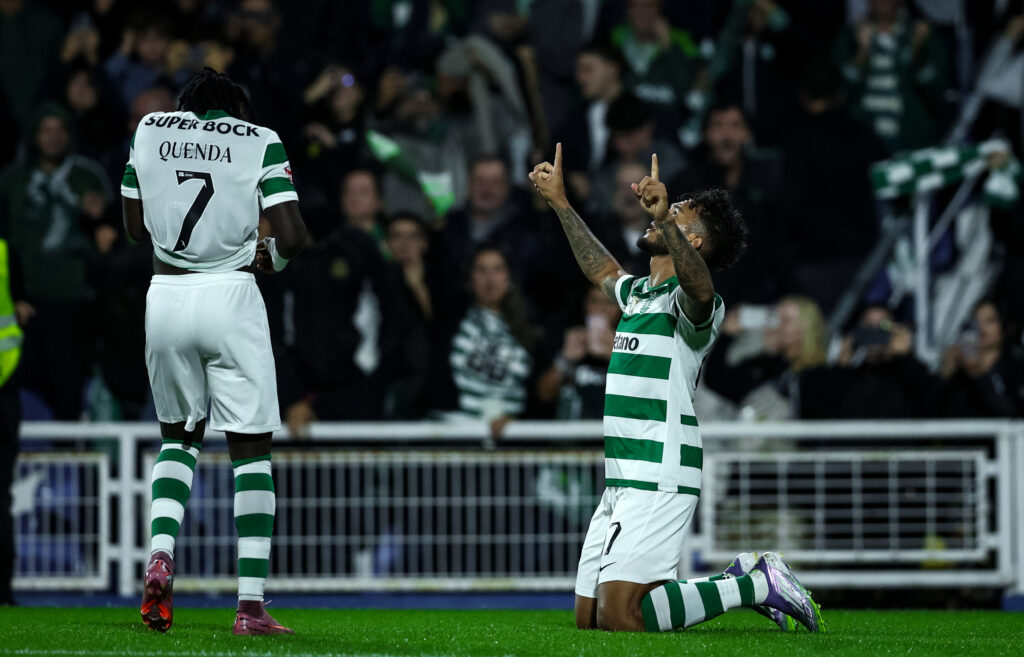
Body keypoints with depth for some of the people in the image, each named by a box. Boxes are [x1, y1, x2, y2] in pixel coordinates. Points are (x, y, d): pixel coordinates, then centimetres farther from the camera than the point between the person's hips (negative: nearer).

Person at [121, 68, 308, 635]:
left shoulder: (149, 130, 9)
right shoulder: (260, 142, 0)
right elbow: (292, 237, -7)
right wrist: (274, 258, 14)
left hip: (165, 296, 3)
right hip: (230, 296, -3)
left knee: (178, 436, 22)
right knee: (251, 449, 4)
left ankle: (160, 554, -3)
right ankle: (251, 605, -3)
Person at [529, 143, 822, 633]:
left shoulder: (687, 300, -10)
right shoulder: (639, 292, 17)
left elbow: (699, 285, -36)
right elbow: (602, 270, 39)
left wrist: (665, 218, -52)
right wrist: (560, 203, 43)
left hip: (657, 484, -9)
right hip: (620, 482, 9)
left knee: (619, 618, -17)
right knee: (588, 620, 9)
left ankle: (759, 585, -3)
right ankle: (740, 581, 18)